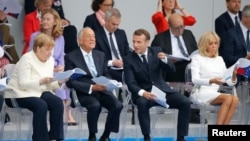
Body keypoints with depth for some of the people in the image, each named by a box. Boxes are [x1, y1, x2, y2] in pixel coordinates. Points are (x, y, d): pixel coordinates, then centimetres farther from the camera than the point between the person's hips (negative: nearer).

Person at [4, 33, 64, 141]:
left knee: (58, 102, -22)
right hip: (20, 94, -6)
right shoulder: (27, 59, -13)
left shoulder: (50, 60, 8)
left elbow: (48, 85, 8)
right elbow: (23, 84, -21)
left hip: (39, 92, 6)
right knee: (41, 105, -34)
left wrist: (58, 82, -14)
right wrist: (41, 81, -33)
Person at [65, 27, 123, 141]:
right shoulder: (71, 57, 1)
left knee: (117, 105, -24)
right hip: (85, 93, -5)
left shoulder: (101, 55, 18)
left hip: (102, 90, 5)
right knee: (95, 105, -36)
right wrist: (91, 88, -15)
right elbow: (70, 82, -6)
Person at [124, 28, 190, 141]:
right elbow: (131, 84, -12)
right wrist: (143, 93, -32)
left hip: (162, 89, 3)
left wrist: (164, 59, -24)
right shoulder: (128, 60, -4)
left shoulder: (156, 51, 3)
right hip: (143, 93, -3)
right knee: (142, 103, -38)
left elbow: (172, 69, -2)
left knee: (185, 102, -20)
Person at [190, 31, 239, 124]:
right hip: (201, 93, -5)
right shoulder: (197, 58, 5)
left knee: (235, 99, -27)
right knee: (228, 98, -30)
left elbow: (229, 82, 15)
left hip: (215, 94, 5)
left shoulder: (219, 59, 21)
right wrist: (211, 81, -27)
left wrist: (233, 78, -10)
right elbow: (195, 79, -9)